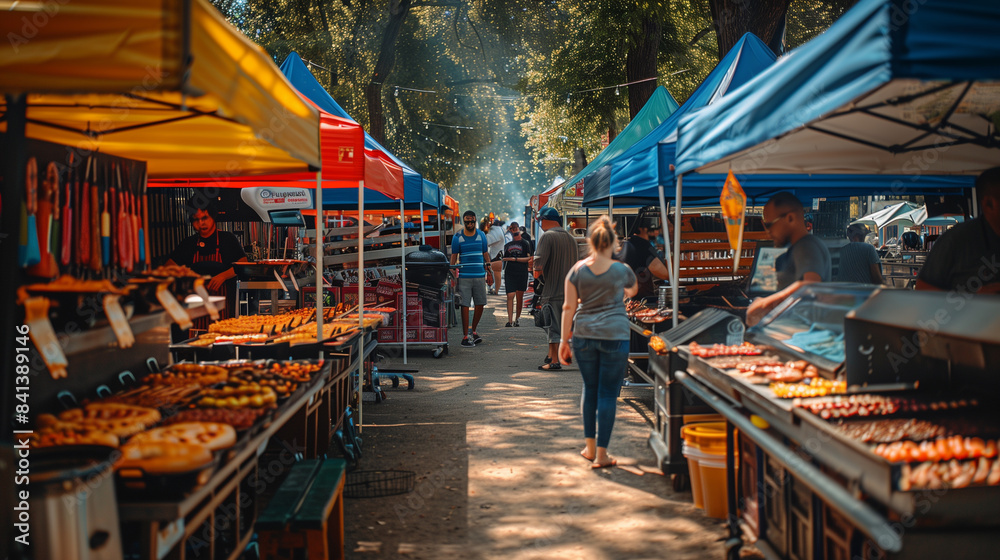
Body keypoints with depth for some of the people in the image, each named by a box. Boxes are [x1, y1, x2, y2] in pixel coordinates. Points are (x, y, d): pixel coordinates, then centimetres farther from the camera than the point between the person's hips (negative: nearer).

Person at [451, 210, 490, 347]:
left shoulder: (481, 235, 9)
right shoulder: (457, 237, 2)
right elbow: (453, 257, 3)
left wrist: (487, 263, 1)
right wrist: (452, 274, -4)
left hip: (480, 276, 3)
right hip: (464, 277, -3)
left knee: (480, 304, 7)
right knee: (465, 305, -4)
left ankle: (473, 331, 26)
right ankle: (466, 336, 2)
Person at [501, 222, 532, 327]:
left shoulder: (525, 244, 5)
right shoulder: (507, 245, 18)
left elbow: (528, 259, -6)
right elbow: (504, 259, 26)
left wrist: (513, 259, -13)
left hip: (521, 274, -2)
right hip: (509, 274, 2)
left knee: (519, 297, 2)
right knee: (510, 296, -10)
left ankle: (517, 318, 14)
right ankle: (510, 320, -14)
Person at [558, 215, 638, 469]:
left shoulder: (577, 269, -1)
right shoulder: (622, 270, -3)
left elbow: (569, 307, -1)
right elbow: (633, 289, 20)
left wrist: (564, 340, 5)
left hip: (583, 335, 3)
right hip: (614, 336, -2)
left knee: (589, 388, 17)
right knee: (608, 393, 4)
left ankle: (590, 447, 25)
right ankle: (601, 454, 7)